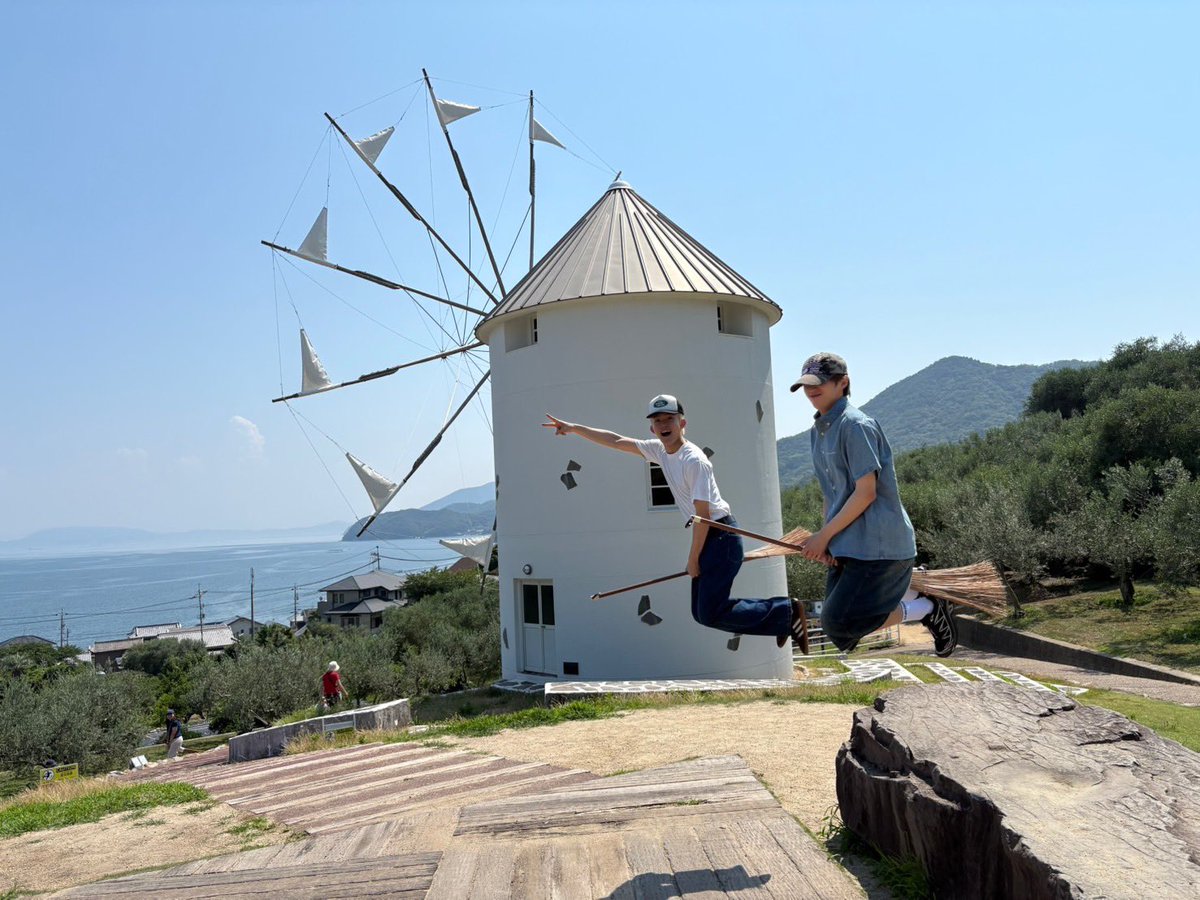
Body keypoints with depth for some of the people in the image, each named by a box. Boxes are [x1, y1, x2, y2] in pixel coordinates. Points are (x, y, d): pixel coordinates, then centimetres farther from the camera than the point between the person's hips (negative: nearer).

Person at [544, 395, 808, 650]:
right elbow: (617, 441, 13)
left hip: (722, 538, -9)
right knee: (702, 612, 9)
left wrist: (693, 559, -11)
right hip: (707, 538, 9)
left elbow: (703, 515, -17)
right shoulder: (660, 450, 7)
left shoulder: (694, 460, -18)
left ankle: (785, 611, 3)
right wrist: (574, 428, 12)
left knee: (710, 614, -13)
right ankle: (782, 621, 18)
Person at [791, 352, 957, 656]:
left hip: (878, 544, -9)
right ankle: (912, 595, 25)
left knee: (839, 623, -16)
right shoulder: (817, 431, 14)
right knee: (841, 638, 8)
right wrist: (826, 540, 5)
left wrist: (823, 535, -13)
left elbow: (865, 493, -18)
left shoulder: (856, 425, -13)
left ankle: (926, 609, 3)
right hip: (845, 548, 9)